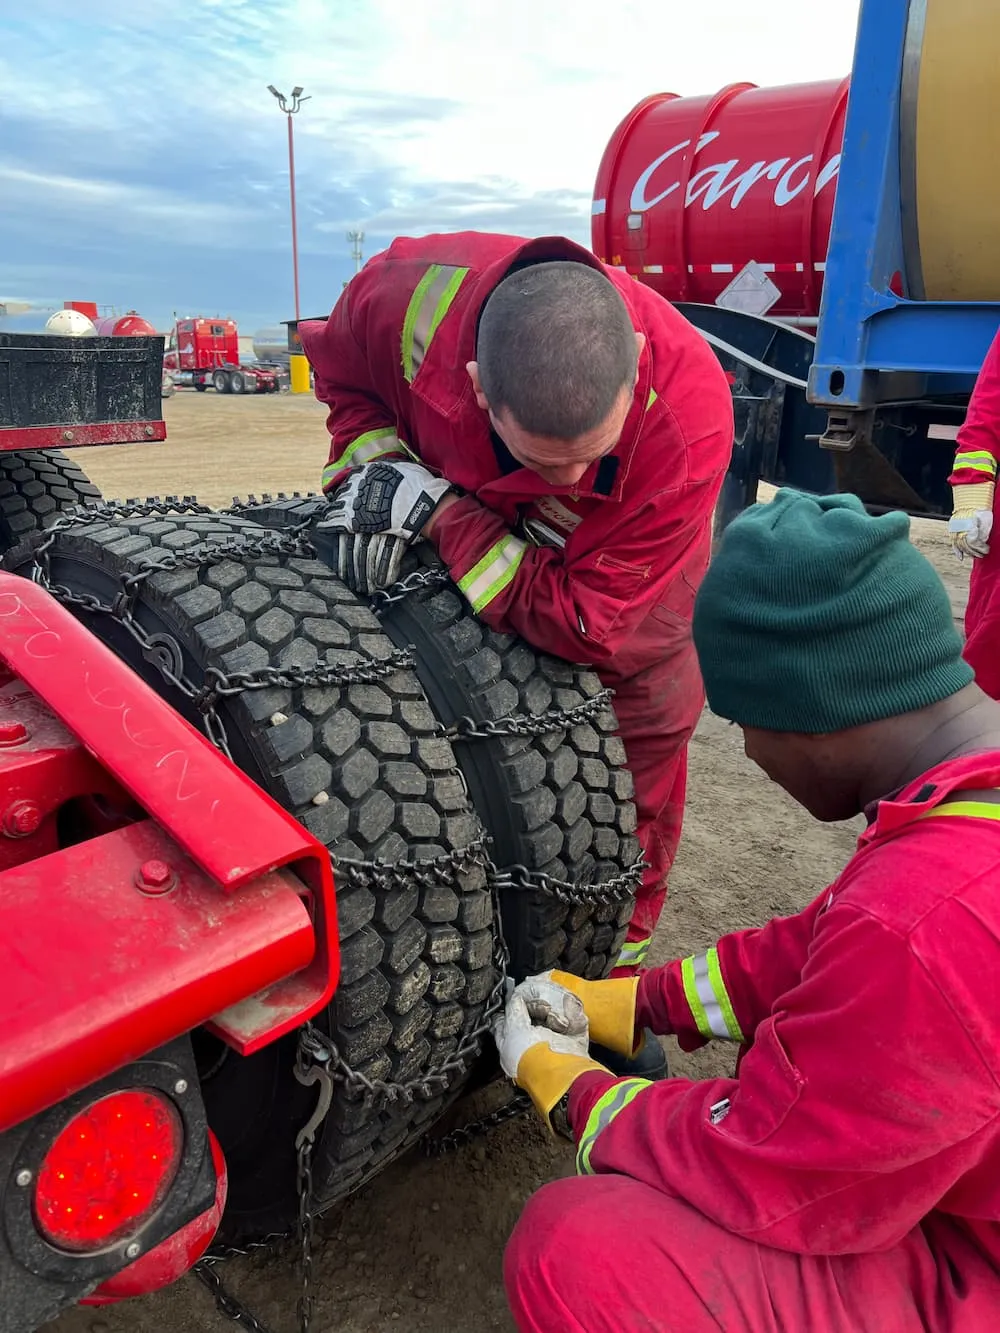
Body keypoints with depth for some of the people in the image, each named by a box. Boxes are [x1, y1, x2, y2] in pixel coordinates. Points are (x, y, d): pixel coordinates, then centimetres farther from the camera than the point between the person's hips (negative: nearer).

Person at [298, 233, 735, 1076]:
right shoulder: (409, 293, -35)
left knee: (645, 741, 4)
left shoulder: (689, 417, -42)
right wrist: (372, 466, -27)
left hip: (626, 577, -1)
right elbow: (343, 370, -8)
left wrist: (442, 514, -40)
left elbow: (588, 625, -37)